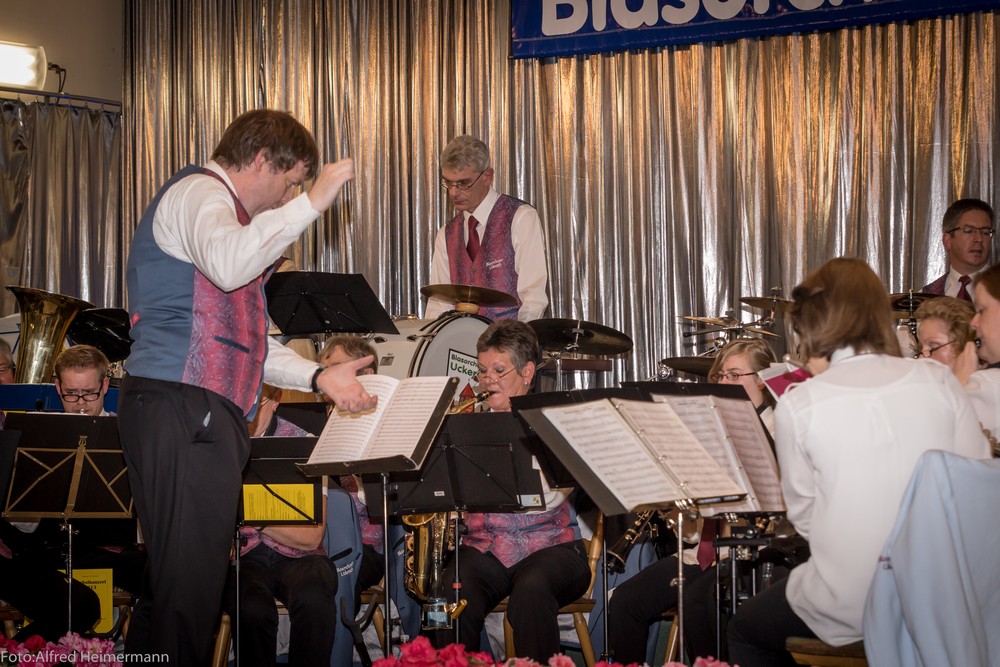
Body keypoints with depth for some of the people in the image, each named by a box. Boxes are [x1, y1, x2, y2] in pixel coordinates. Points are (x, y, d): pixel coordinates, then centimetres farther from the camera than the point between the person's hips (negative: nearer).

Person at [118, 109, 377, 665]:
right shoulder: (198, 192, -4)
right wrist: (312, 202, -21)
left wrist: (318, 376, 16)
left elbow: (243, 340, 27)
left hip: (207, 417, 11)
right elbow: (227, 265, -28)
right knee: (191, 584, -11)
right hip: (182, 410, -11)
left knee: (177, 581, 12)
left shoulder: (218, 204, 28)